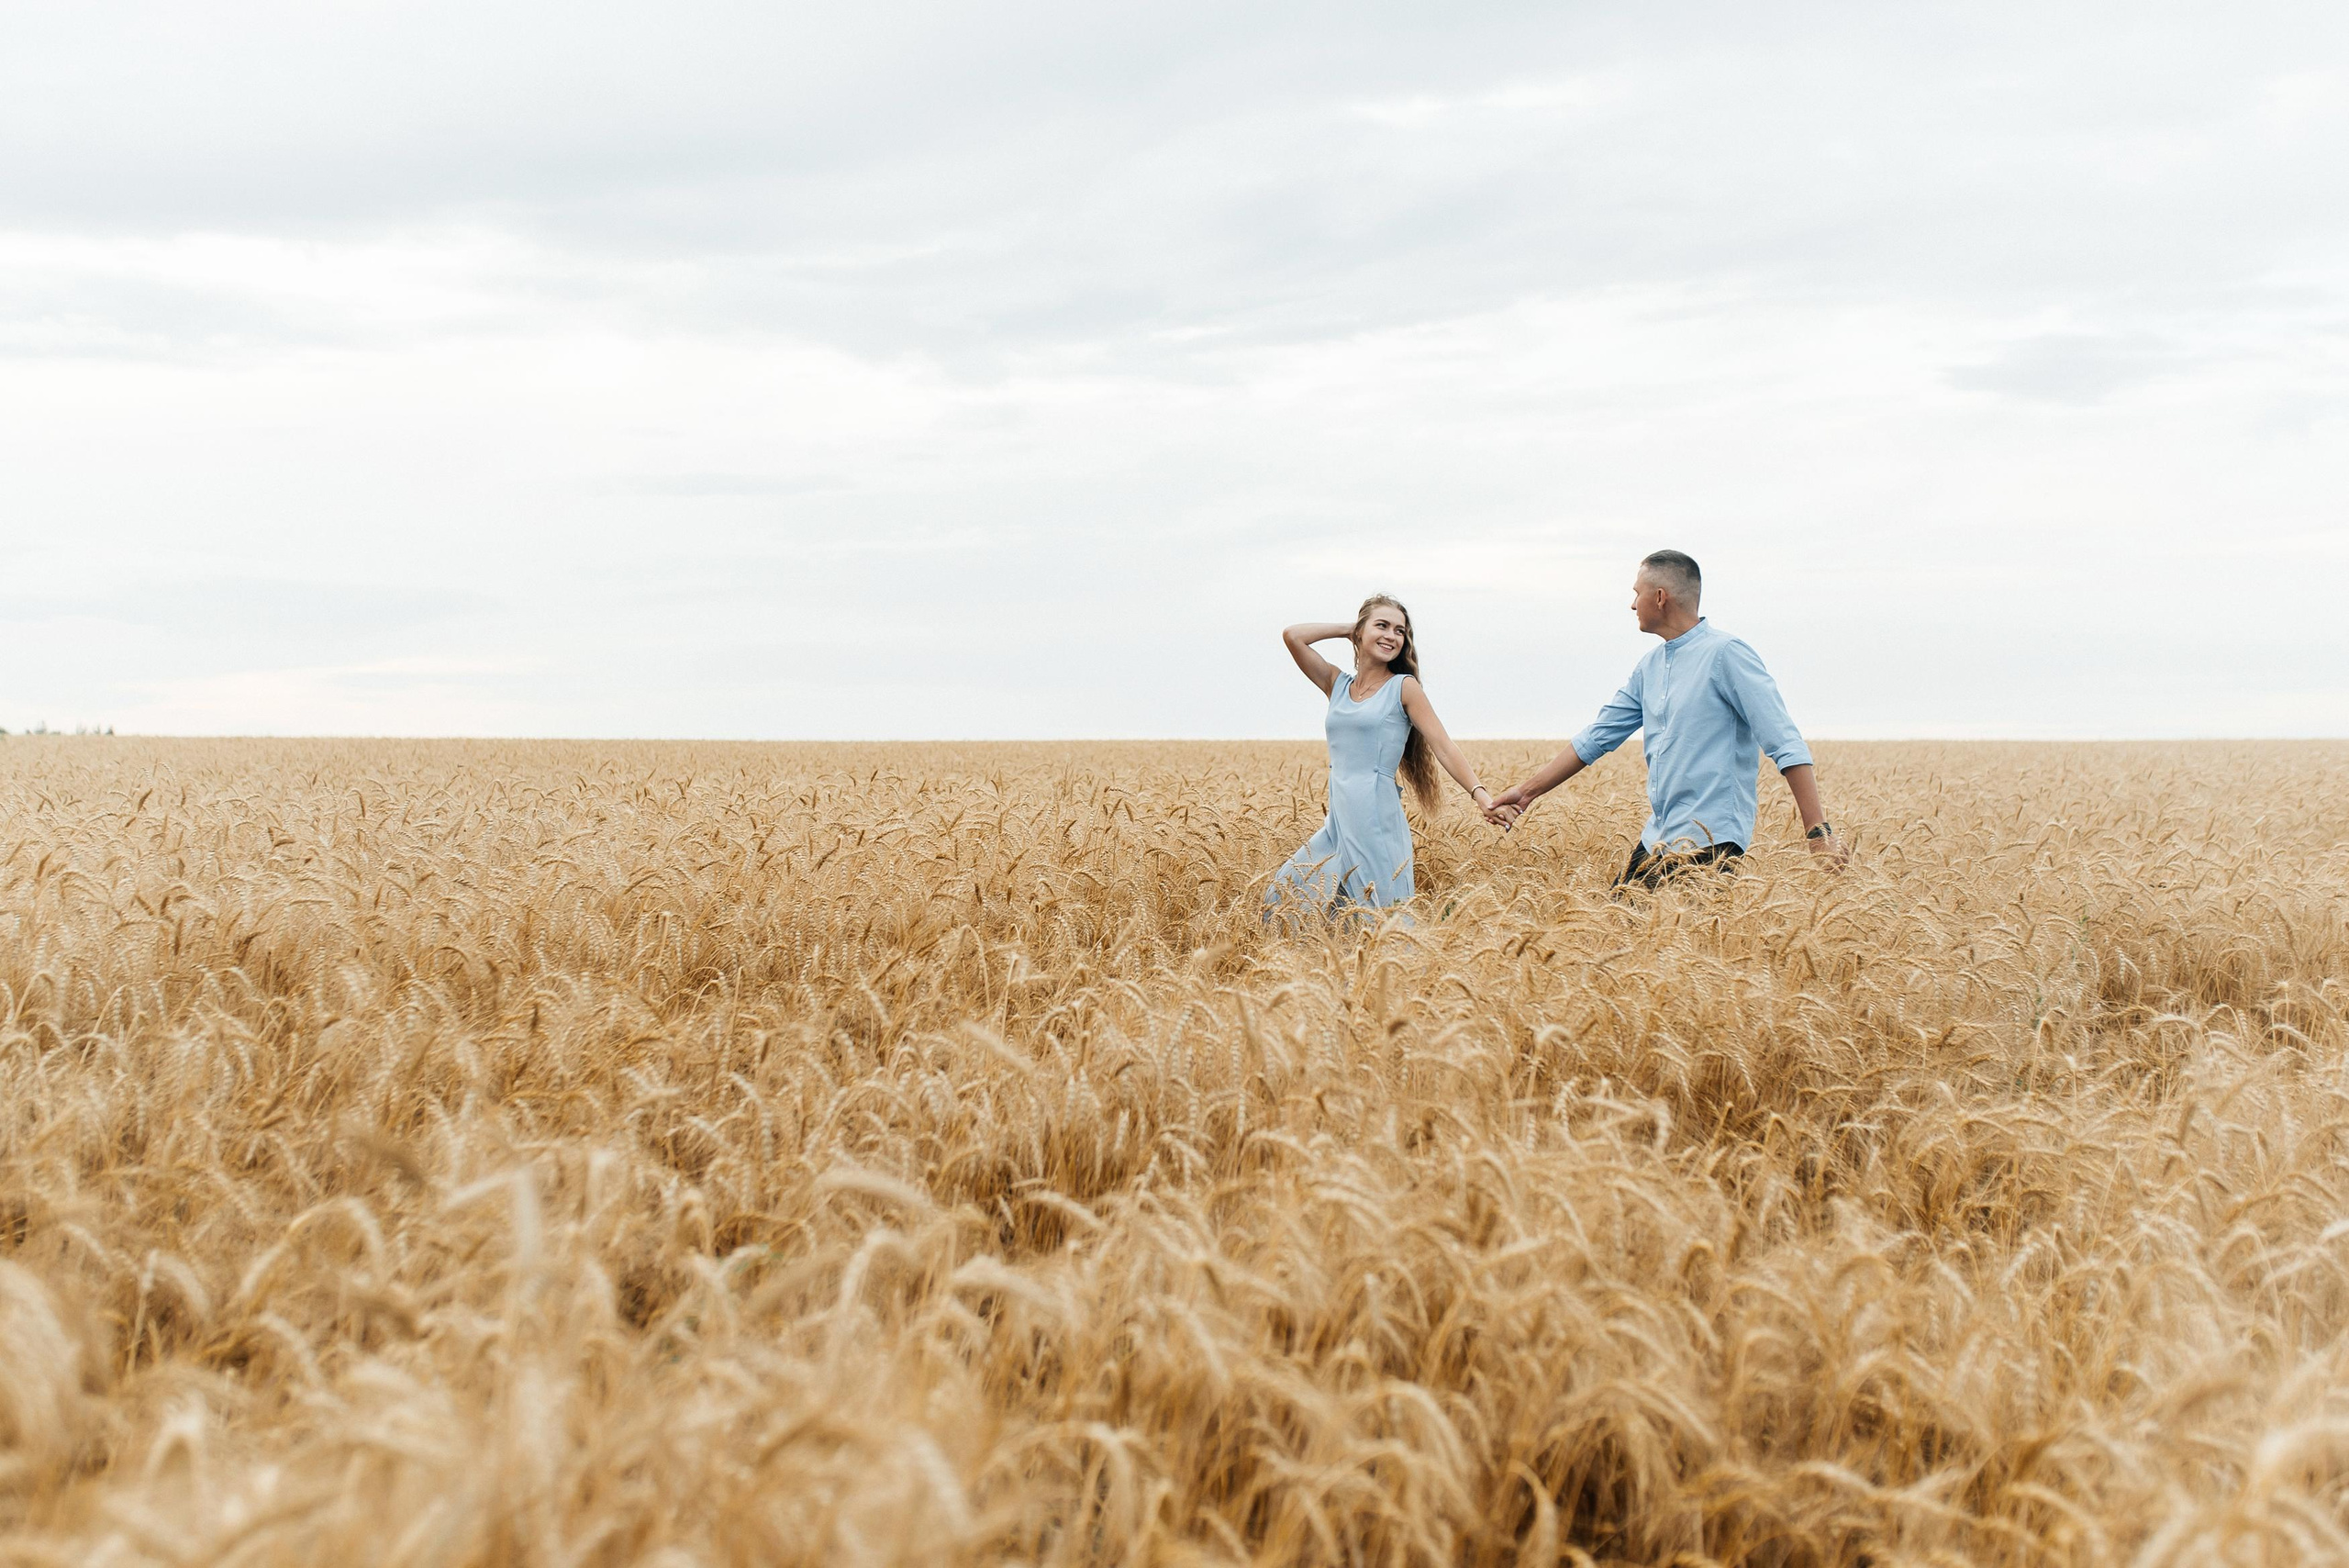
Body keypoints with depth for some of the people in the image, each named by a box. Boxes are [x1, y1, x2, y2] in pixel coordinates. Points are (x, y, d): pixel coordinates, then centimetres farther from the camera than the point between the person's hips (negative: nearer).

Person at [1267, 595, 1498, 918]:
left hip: (1377, 821, -6)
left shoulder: (1404, 687, -1)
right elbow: (1292, 636, 6)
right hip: (1338, 821, 6)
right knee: (1283, 895, 8)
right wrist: (1347, 629, 9)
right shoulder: (1337, 684, 14)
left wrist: (1482, 795, -21)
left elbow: (1443, 747, -8)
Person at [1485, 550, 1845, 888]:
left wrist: (1819, 833, -21)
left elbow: (1786, 746, -15)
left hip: (1710, 842, -8)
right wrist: (1527, 792, 18)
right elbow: (1596, 738, 20)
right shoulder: (1649, 667, 14)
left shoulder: (1726, 653, -11)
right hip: (1657, 840, 8)